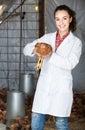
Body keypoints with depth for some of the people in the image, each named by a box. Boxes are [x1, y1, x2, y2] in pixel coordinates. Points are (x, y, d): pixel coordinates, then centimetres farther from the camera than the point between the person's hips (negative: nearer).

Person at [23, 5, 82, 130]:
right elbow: (26, 48, 7)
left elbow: (70, 64, -13)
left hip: (62, 88, -3)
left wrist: (51, 55, -26)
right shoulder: (47, 37, 10)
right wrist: (35, 50, -16)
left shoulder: (76, 42, 1)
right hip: (44, 86, 3)